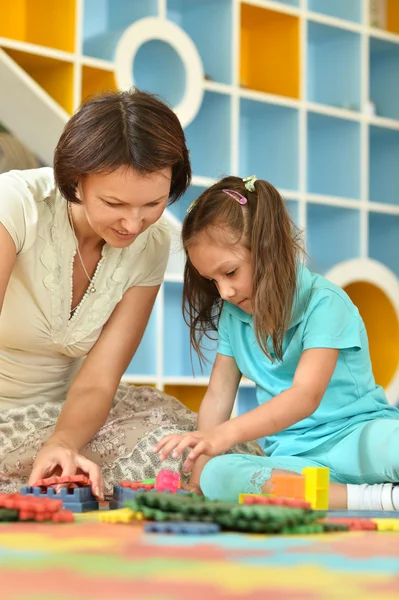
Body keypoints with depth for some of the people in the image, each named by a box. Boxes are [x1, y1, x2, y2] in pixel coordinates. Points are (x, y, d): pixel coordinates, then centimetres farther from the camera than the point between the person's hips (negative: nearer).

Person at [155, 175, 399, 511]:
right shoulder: (232, 316, 11)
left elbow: (306, 395, -24)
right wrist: (200, 458, -1)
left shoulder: (323, 303, -11)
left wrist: (225, 434, -36)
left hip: (356, 435, -6)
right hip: (292, 458, 7)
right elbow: (218, 396, 12)